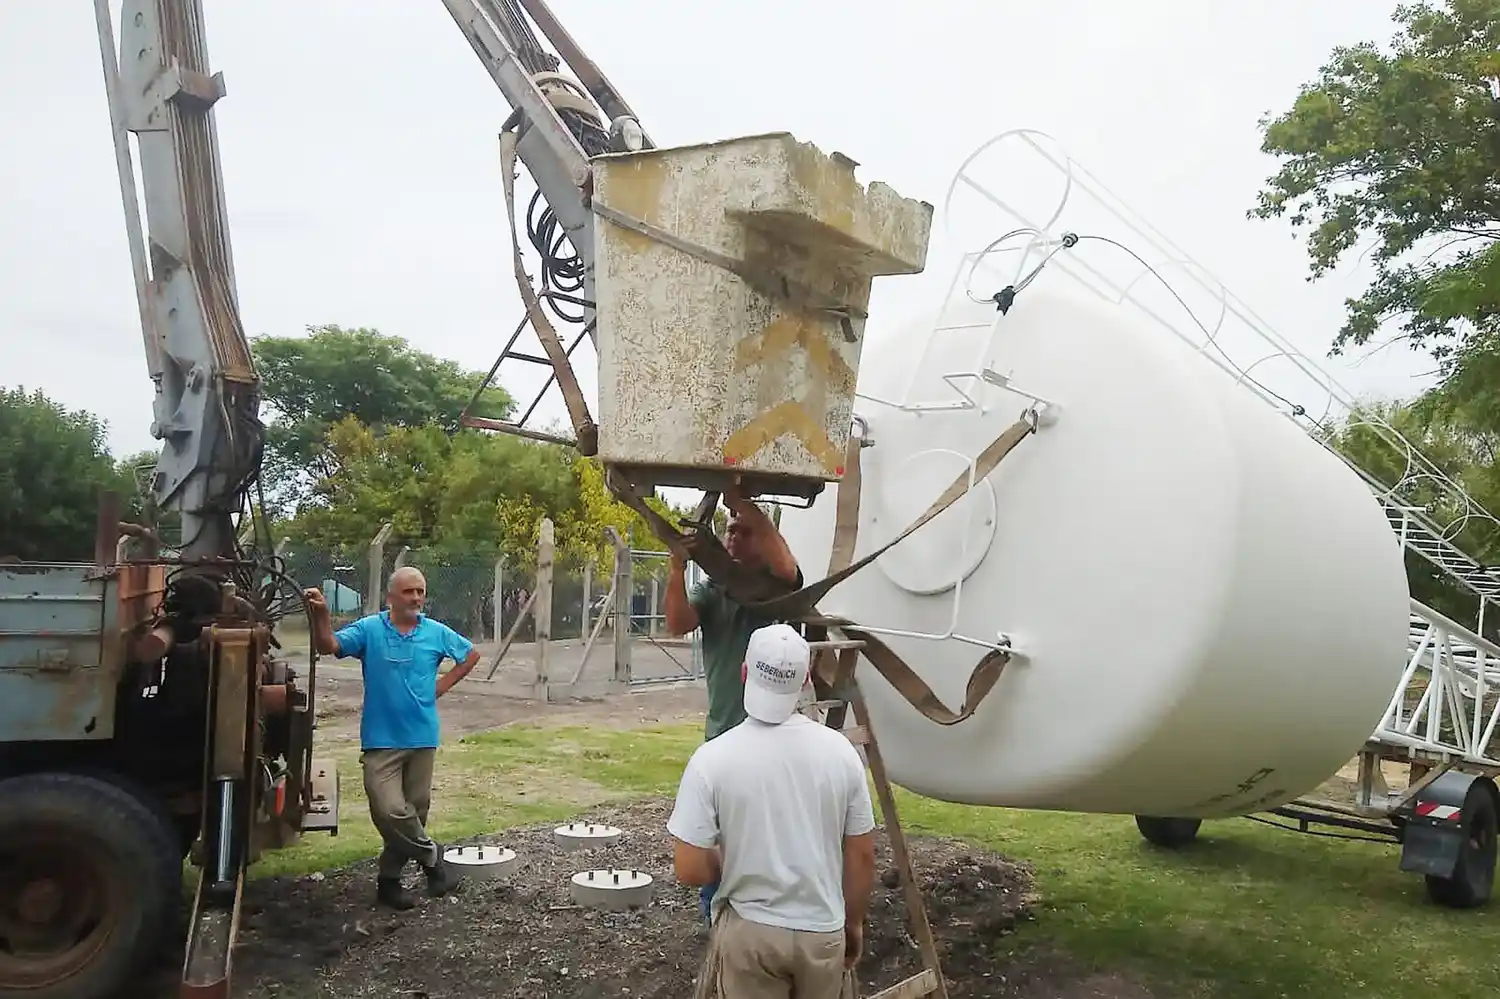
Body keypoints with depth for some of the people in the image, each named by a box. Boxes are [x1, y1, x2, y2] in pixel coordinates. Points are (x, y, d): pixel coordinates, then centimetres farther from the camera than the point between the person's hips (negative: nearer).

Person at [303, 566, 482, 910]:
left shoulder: (437, 633, 2)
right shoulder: (369, 629, -4)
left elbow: (471, 654, 17)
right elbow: (329, 646, -17)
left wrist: (443, 685, 7)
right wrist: (321, 615, -34)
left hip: (422, 737, 3)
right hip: (381, 739, -3)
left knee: (414, 810, 9)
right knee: (391, 811, -14)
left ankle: (389, 879, 26)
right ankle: (432, 856, 11)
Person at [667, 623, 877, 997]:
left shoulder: (713, 758, -17)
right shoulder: (839, 750, -9)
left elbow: (689, 869, -16)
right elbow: (862, 855, -1)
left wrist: (732, 862, 5)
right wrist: (854, 922, 14)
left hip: (749, 932, -2)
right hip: (823, 931, 2)